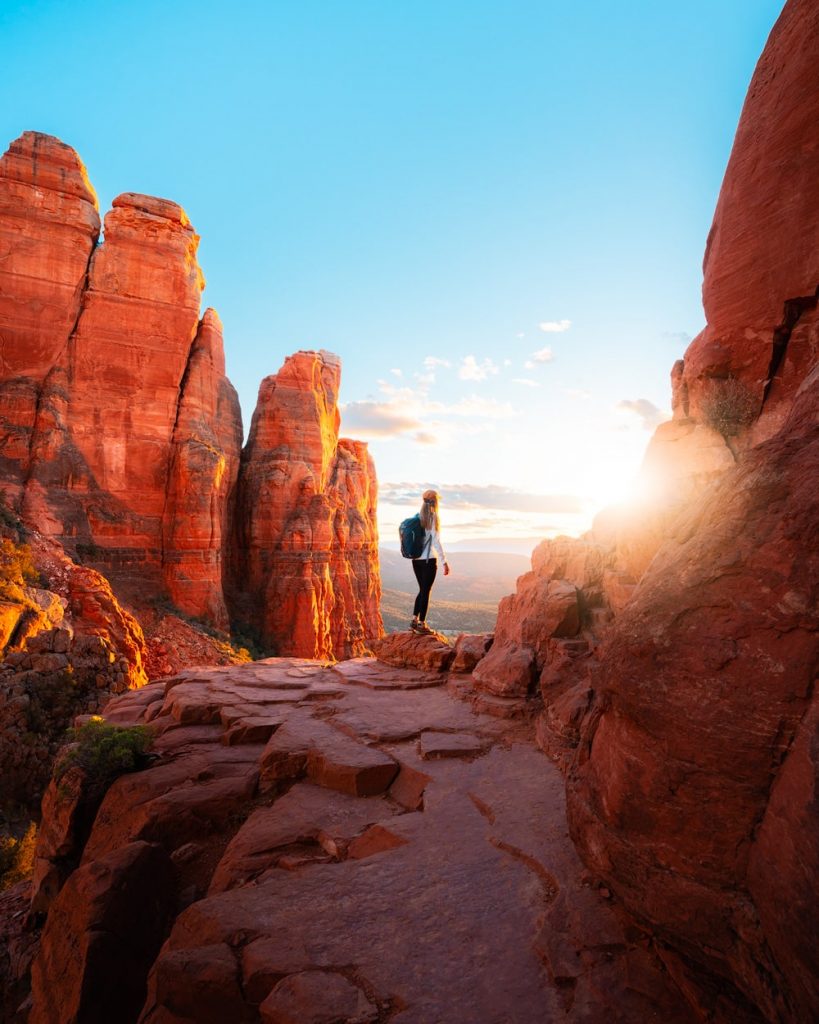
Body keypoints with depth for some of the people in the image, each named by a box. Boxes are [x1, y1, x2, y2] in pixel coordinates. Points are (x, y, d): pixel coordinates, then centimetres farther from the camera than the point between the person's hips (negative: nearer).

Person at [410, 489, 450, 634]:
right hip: (429, 560, -6)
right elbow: (436, 541, -15)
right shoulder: (433, 517, -11)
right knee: (426, 591, 2)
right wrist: (444, 561, -11)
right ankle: (421, 624, 7)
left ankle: (414, 620, 17)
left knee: (422, 590, 18)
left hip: (416, 560, 6)